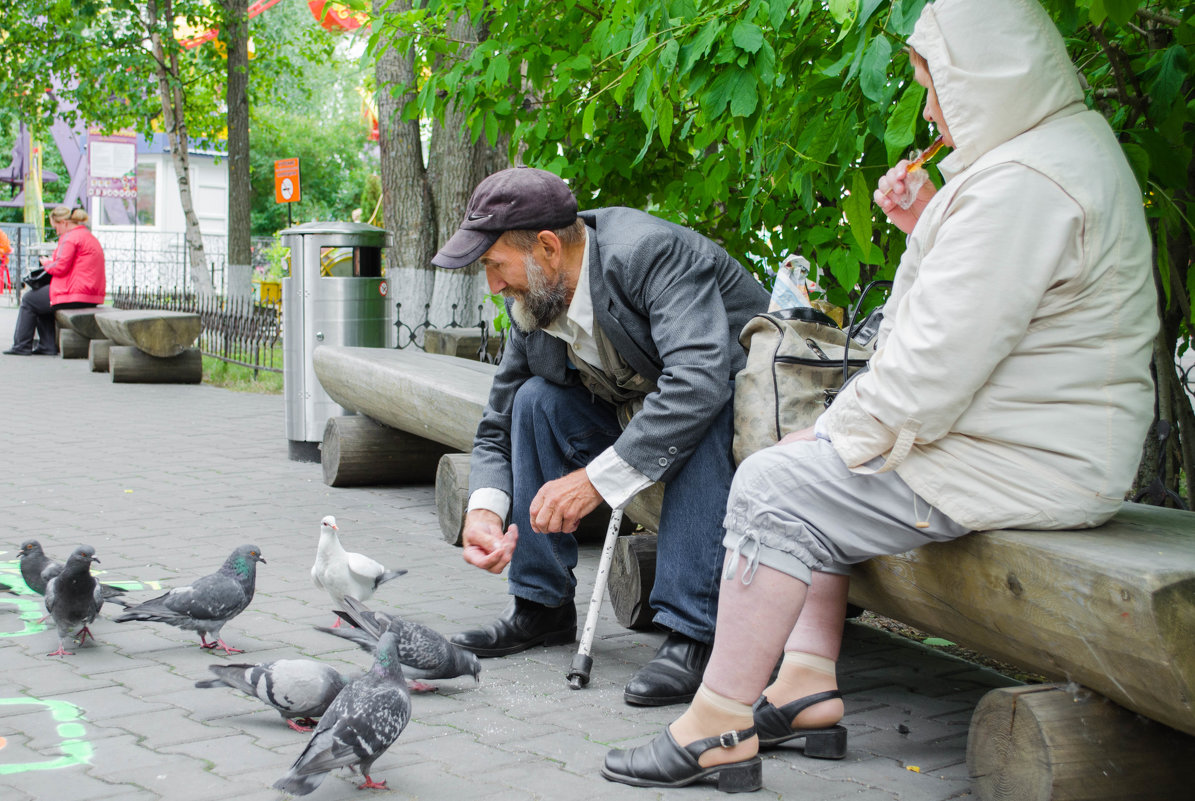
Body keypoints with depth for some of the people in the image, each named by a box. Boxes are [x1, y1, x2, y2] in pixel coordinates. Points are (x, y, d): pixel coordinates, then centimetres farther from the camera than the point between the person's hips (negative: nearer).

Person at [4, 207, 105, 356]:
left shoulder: (70, 237, -13)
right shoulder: (89, 236, 19)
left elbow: (60, 267, -18)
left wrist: (46, 263, 3)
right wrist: (51, 262, 17)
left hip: (74, 295, -10)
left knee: (28, 300, 8)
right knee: (42, 301, 27)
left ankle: (22, 346, 13)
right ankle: (47, 346, 20)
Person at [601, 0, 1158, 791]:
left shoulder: (1024, 182, -22)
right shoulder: (1075, 143, 14)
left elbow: (940, 361, -25)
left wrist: (839, 433, -12)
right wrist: (927, 229, 8)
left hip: (1030, 465, -11)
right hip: (1029, 438, 11)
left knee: (775, 487, -10)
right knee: (812, 480, 18)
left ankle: (721, 724, -3)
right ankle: (810, 687, 14)